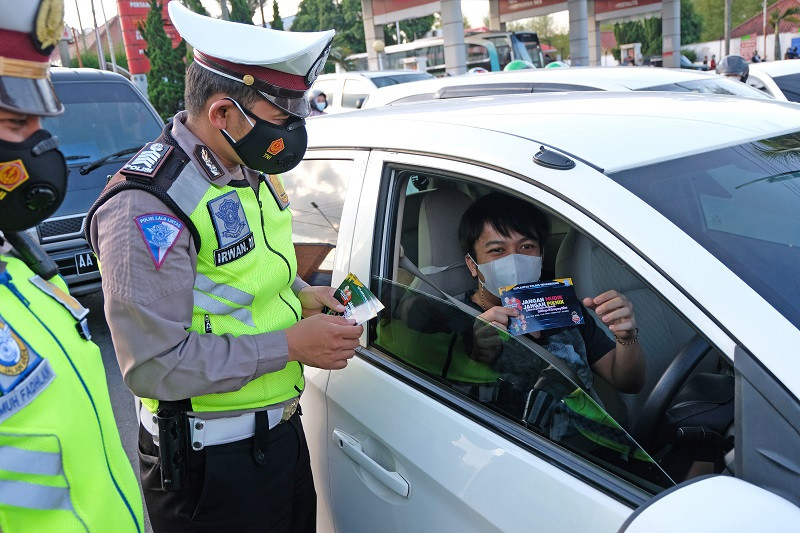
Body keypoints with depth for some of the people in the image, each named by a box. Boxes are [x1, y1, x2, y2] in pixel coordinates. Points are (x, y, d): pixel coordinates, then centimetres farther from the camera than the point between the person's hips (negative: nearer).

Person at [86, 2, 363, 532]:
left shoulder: (249, 171, 3)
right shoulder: (146, 207, -25)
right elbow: (156, 364, -26)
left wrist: (300, 293, 1)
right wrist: (291, 344, -23)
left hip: (282, 426, 8)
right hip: (211, 463, -8)